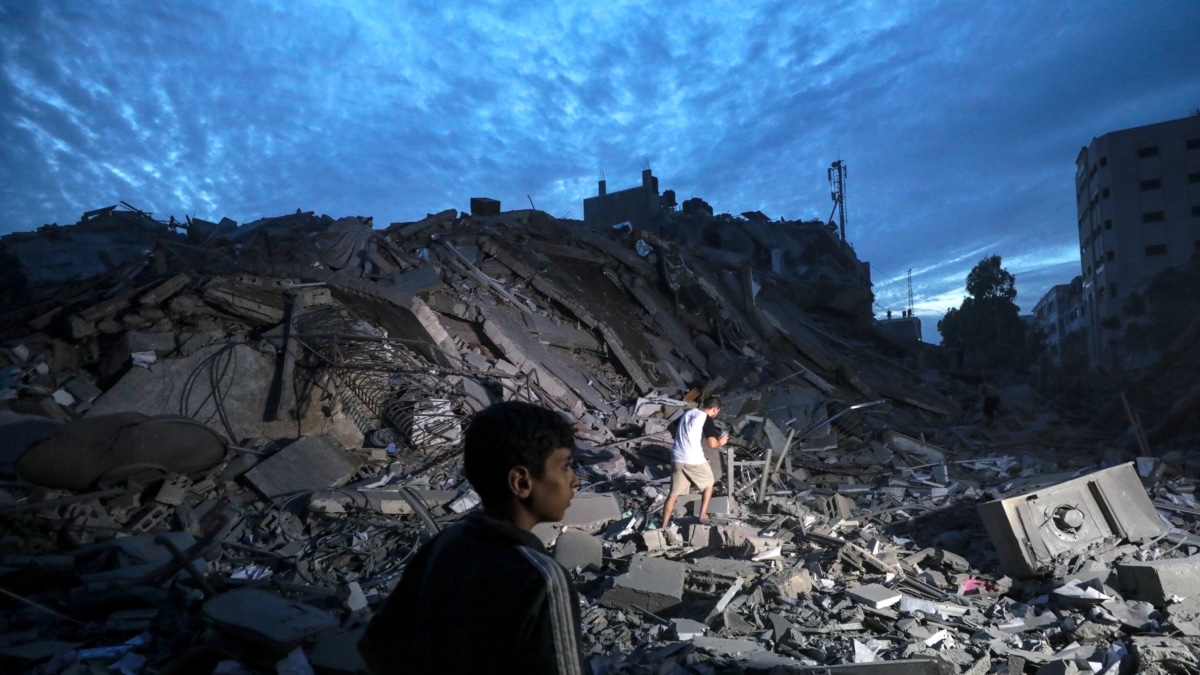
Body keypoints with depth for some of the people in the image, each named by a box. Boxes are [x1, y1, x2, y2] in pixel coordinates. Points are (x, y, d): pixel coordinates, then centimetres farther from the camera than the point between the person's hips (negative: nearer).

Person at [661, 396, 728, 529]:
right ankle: (703, 515, 21)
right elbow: (712, 443, -16)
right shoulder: (707, 419, -7)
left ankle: (664, 526, 10)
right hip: (694, 459, -6)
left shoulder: (688, 413, 15)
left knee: (674, 493, 11)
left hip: (677, 458, 6)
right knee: (708, 484, 21)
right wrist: (721, 442, 7)